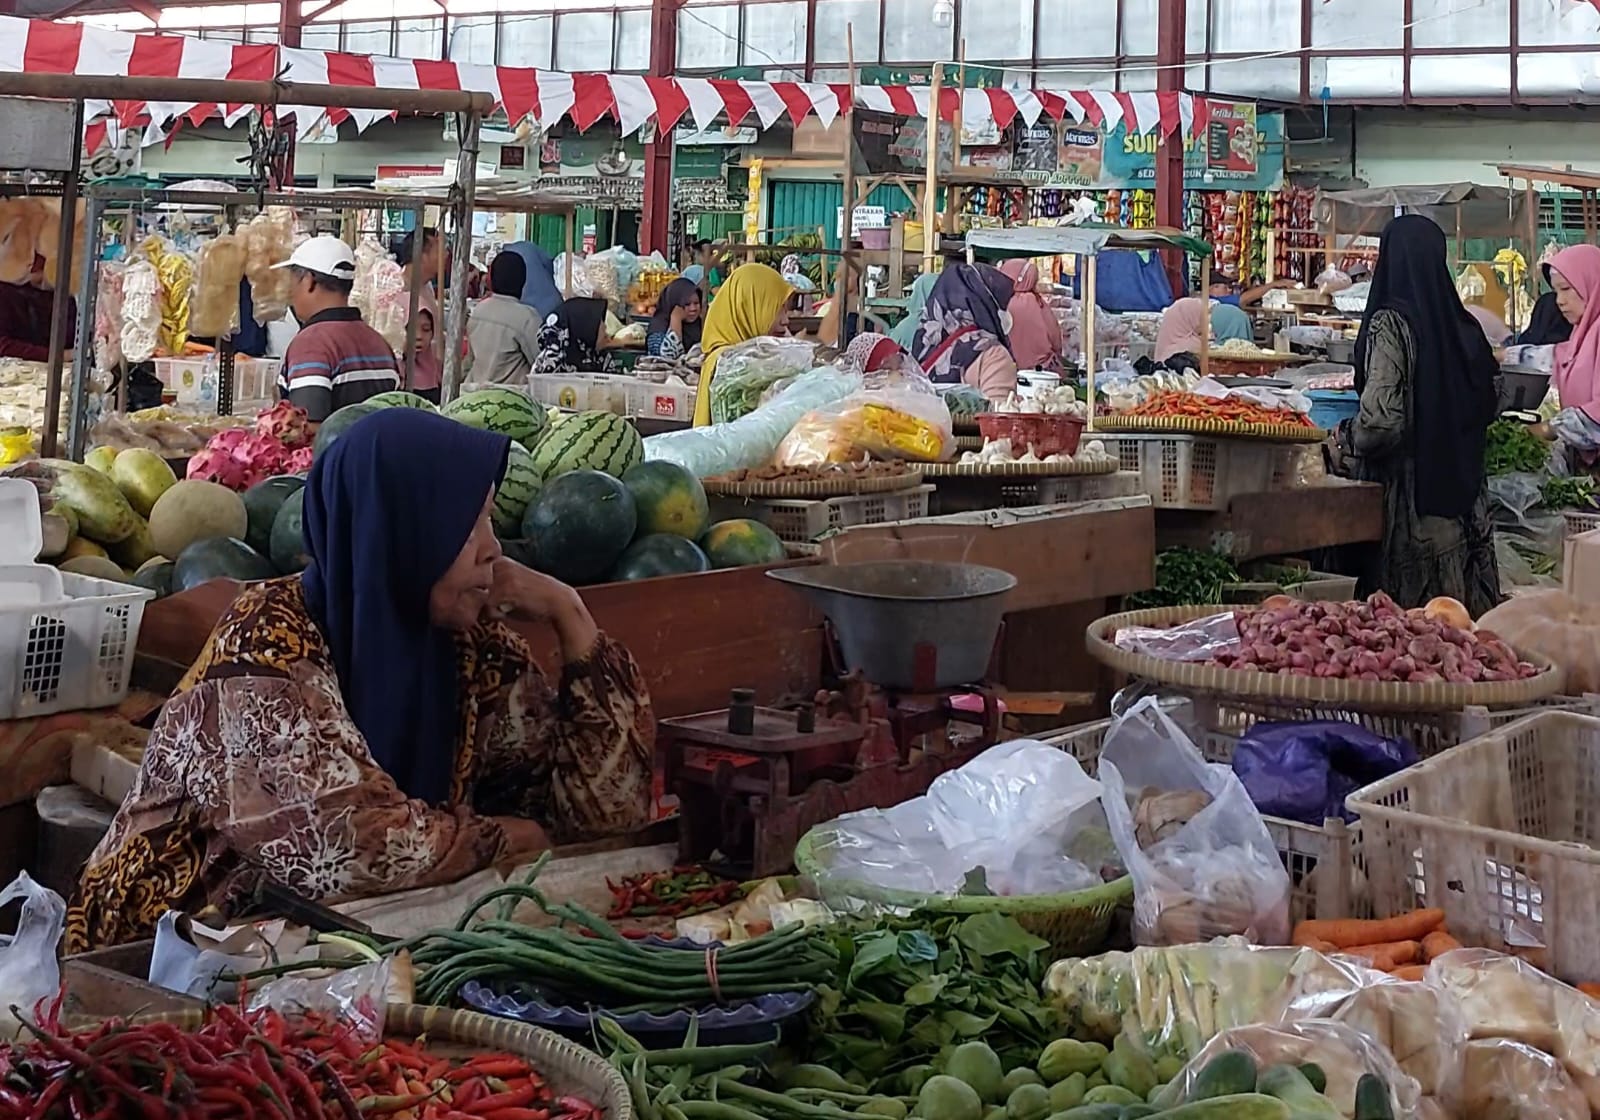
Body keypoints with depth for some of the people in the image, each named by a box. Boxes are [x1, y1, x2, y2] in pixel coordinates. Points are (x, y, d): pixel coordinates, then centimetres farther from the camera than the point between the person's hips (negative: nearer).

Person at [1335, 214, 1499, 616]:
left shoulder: (1390, 325, -13)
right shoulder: (1463, 326, 6)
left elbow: (1382, 420, -20)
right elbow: (1487, 407, 15)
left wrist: (1346, 436, -1)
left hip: (1408, 490, -6)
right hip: (1463, 491, 6)